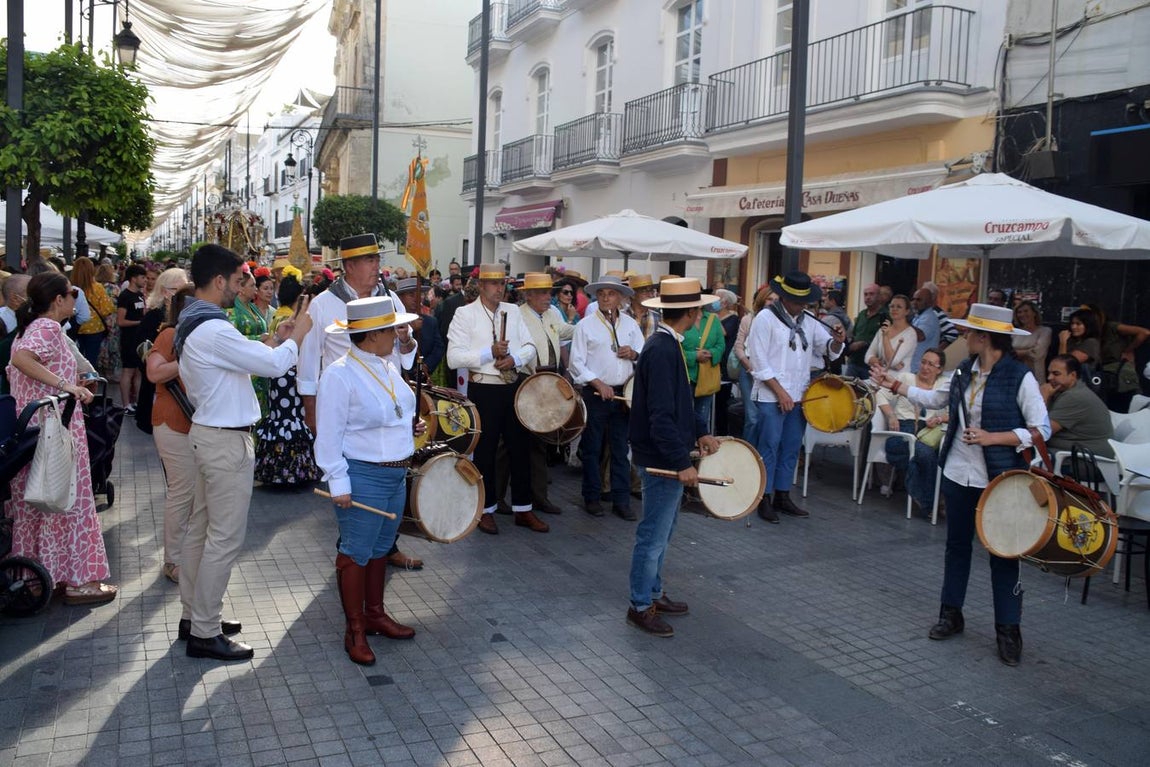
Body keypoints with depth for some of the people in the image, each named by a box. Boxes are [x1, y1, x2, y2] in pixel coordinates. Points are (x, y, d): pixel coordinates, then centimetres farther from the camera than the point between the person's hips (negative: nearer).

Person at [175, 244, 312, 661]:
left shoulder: (191, 322, 11)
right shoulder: (213, 329, -22)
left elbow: (243, 359, 17)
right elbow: (274, 364, -22)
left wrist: (272, 340, 9)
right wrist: (297, 335, -5)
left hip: (207, 431, 11)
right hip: (226, 441, -11)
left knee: (200, 528, 17)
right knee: (225, 537, -3)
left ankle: (193, 615, 29)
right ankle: (205, 633, 5)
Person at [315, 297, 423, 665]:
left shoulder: (388, 367, 8)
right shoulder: (339, 375, -17)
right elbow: (329, 435, -16)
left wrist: (411, 425, 6)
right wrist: (339, 483, -18)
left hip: (396, 474, 8)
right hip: (363, 476, -8)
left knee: (380, 549, 19)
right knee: (356, 553, 4)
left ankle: (375, 614, 35)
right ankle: (355, 630, 17)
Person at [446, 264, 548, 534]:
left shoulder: (513, 311, 10)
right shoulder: (465, 313, -6)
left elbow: (530, 347, 8)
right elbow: (454, 358, -14)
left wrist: (514, 358, -12)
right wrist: (490, 352, -21)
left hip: (512, 387, 5)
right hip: (483, 390, -5)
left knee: (520, 448, 9)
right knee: (485, 451, 5)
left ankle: (523, 509, 21)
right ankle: (486, 510, 20)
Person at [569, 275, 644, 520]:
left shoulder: (630, 324, 10)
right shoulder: (586, 325, -1)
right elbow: (577, 362, -5)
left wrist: (633, 354, -10)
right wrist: (599, 384, -15)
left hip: (624, 393, 3)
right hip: (595, 394, -3)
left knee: (621, 448, 7)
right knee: (592, 448, 4)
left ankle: (621, 500, 14)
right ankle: (591, 498, 16)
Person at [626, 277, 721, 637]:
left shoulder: (667, 344, 8)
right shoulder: (662, 351, -23)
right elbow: (661, 416, -26)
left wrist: (700, 432, 12)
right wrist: (682, 463, -25)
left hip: (667, 455, 10)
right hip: (662, 458, -10)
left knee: (661, 530, 21)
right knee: (654, 534, 2)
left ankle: (654, 593, 35)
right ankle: (641, 607, 15)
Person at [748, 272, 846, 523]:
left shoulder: (808, 322, 11)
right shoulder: (765, 318, -6)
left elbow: (829, 349, 13)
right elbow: (759, 361, -11)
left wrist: (837, 341, -11)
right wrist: (780, 392, -14)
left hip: (799, 396, 6)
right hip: (771, 396, -6)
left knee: (791, 448, 10)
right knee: (769, 447, -3)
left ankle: (782, 496, 21)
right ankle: (764, 499, 5)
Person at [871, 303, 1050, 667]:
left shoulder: (1020, 377, -15)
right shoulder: (964, 371, 3)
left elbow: (1041, 430, -14)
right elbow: (934, 398, 17)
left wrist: (992, 438, -21)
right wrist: (894, 385, 16)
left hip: (999, 479, -6)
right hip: (958, 473, 6)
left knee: (1003, 552, 4)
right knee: (957, 545, 16)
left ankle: (1008, 629, 16)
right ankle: (951, 613, 30)